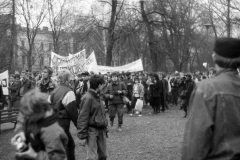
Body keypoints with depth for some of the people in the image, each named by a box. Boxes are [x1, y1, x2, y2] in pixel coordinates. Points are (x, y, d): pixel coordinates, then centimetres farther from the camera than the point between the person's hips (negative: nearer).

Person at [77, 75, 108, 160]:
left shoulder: (98, 97, 11)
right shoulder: (87, 98, -16)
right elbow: (82, 118, -16)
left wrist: (105, 128, 20)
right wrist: (82, 136, -17)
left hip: (101, 130, 9)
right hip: (92, 130, -8)